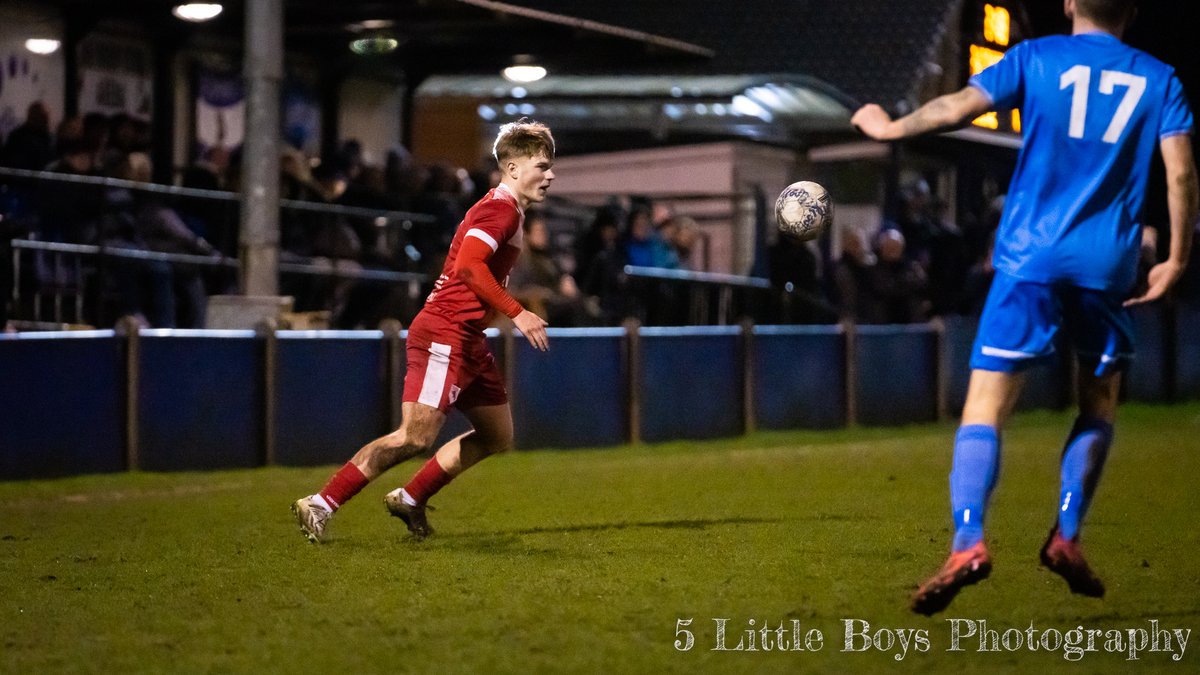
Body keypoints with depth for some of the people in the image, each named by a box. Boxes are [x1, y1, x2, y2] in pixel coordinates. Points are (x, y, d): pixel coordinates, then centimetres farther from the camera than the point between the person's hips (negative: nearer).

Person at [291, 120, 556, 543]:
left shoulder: (505, 210, 18)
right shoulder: (500, 210, -13)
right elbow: (467, 266, -27)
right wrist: (517, 313, -24)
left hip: (468, 341, 11)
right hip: (444, 336, -11)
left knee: (498, 436, 12)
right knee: (416, 437, -17)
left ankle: (410, 499, 17)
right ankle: (320, 505, -13)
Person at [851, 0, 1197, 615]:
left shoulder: (1037, 58, 5)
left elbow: (958, 107, 0)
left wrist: (888, 127, 17)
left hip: (1031, 258, -2)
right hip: (1108, 266, 2)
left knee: (985, 407, -4)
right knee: (1099, 404, 21)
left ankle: (968, 541, -21)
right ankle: (1066, 536, 10)